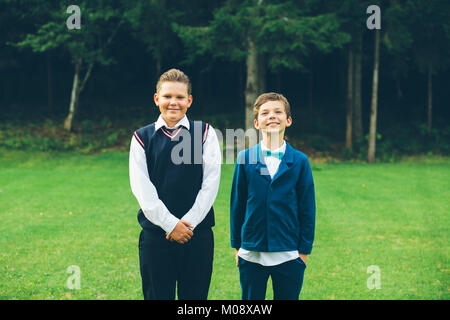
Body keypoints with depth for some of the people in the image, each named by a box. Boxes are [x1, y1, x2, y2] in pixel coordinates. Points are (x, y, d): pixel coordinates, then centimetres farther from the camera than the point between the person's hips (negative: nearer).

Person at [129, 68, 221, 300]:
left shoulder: (205, 133, 4)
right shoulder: (142, 137, 4)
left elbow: (211, 183, -2)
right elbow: (141, 188, -3)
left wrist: (188, 222, -10)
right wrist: (170, 224, -11)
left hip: (198, 234, 0)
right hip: (156, 233, 0)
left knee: (195, 295, 6)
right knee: (157, 295, 6)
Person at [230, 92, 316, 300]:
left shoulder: (299, 161, -1)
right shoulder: (245, 158, 0)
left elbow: (307, 208, 3)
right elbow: (237, 203, 6)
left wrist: (305, 250, 2)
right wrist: (237, 245, 7)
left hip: (289, 257, 0)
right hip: (251, 255, 1)